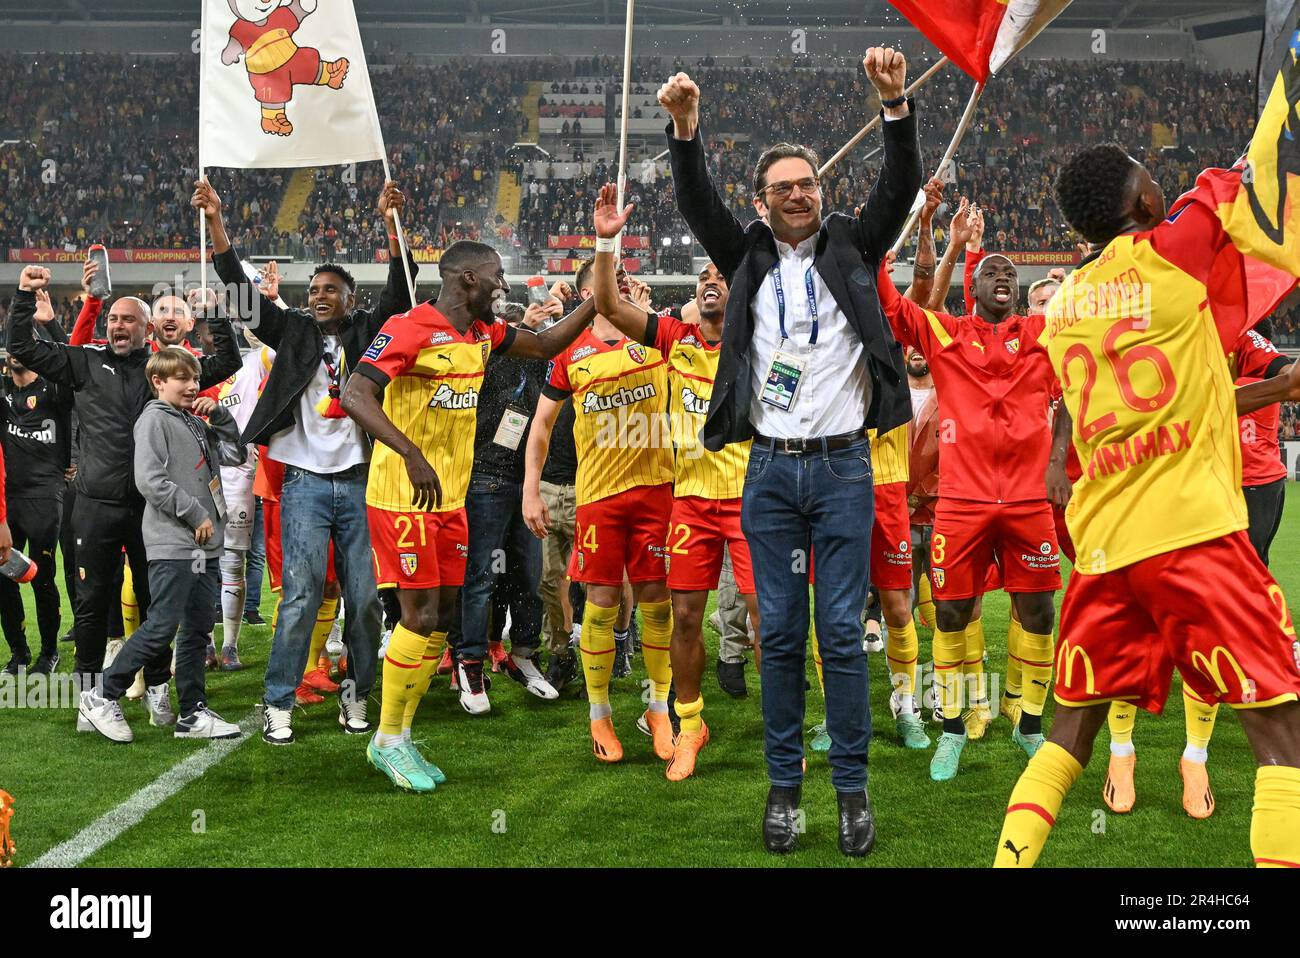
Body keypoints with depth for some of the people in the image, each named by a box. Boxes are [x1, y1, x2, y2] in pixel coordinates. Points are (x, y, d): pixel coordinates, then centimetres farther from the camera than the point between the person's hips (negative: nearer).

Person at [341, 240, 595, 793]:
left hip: (451, 498, 8)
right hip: (402, 498, -8)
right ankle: (389, 741, 8)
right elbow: (355, 396, -24)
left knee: (442, 618, 9)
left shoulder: (483, 332, 9)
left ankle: (398, 740, 20)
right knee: (421, 616, -8)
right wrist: (412, 455, -36)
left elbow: (544, 346, 21)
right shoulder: (410, 329, -16)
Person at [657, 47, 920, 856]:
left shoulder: (852, 251, 8)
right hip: (771, 470, 1)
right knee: (781, 633, 6)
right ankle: (784, 786, 14)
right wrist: (686, 127, -17)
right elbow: (698, 204, -1)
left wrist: (896, 103, -17)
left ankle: (853, 789, 9)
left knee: (842, 632, 0)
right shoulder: (750, 261, 10)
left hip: (843, 466, -1)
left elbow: (900, 188, -3)